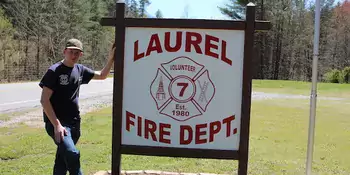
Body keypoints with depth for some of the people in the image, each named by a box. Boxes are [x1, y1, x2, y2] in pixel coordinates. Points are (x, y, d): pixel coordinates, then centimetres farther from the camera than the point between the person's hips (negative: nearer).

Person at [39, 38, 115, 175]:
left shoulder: (80, 70, 8)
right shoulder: (54, 71, -10)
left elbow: (102, 75, 21)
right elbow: (44, 100, -12)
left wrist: (111, 58, 5)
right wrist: (57, 124, -19)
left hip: (74, 123, 6)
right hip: (57, 123, -6)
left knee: (62, 160, 13)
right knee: (72, 154, -25)